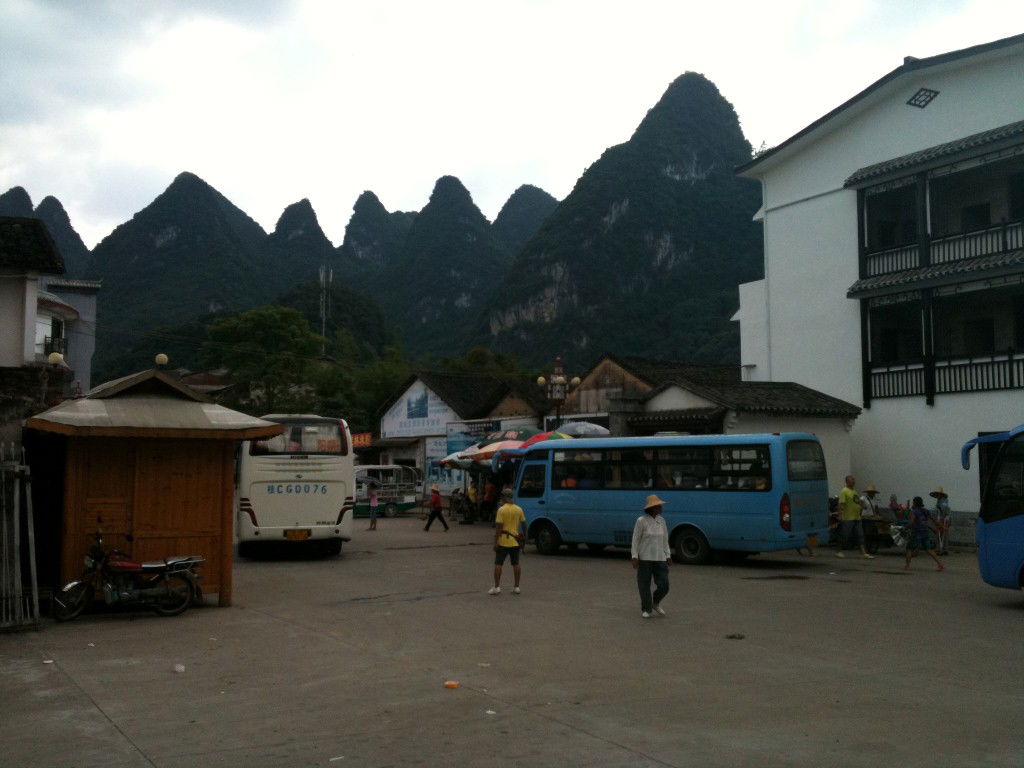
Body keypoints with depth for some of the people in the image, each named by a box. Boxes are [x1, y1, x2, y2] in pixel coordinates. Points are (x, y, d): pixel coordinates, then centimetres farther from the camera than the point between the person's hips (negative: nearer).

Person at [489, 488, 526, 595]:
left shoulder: (501, 510, -12)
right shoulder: (519, 509, 3)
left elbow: (498, 527, -15)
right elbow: (524, 524, 7)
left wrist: (496, 542, -12)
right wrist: (524, 536, 19)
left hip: (503, 541, -4)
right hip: (515, 542, 5)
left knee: (498, 564, 3)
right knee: (516, 564, 10)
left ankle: (497, 587, 2)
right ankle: (516, 587, 11)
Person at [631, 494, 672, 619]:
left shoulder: (661, 520, 8)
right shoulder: (641, 521, -8)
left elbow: (665, 539, 14)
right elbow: (635, 540, -5)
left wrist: (668, 555, 11)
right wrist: (634, 557, -10)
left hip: (659, 558, 4)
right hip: (644, 558, -4)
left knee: (664, 585, -1)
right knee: (644, 585, 1)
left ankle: (656, 603, 26)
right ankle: (646, 610, 18)